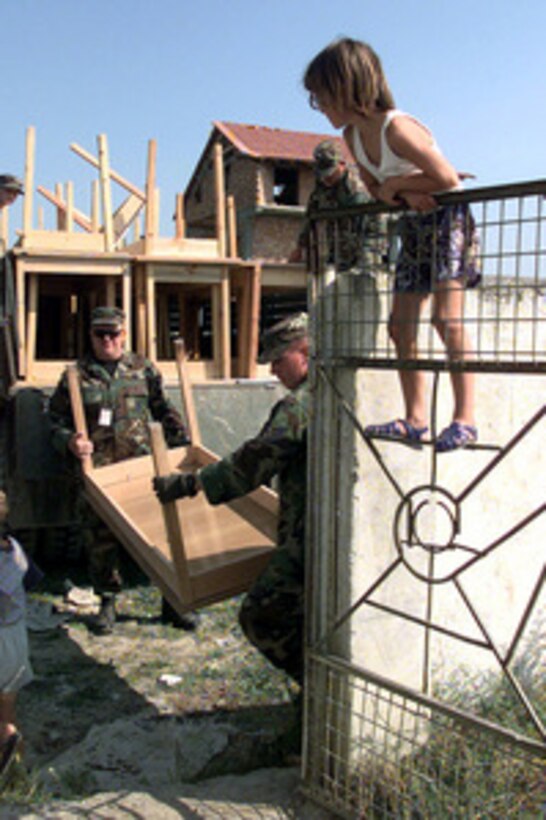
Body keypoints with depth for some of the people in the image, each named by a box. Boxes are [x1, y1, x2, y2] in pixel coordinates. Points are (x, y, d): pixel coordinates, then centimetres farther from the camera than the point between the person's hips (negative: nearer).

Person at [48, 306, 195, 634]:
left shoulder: (143, 369, 9)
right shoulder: (76, 376, 5)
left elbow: (165, 410, 14)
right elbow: (57, 421, 7)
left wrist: (184, 443, 7)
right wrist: (70, 441, -12)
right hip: (97, 472, -1)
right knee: (101, 541, 6)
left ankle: (172, 600, 17)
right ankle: (108, 602, 25)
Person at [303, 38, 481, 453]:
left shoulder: (397, 128, -23)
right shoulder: (353, 135, 3)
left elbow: (449, 180, -23)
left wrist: (396, 185, -13)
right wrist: (406, 193, -13)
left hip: (448, 219, -9)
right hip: (413, 227, 9)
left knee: (447, 317, -19)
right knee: (401, 326, 3)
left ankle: (465, 419, -15)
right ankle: (416, 421, 7)